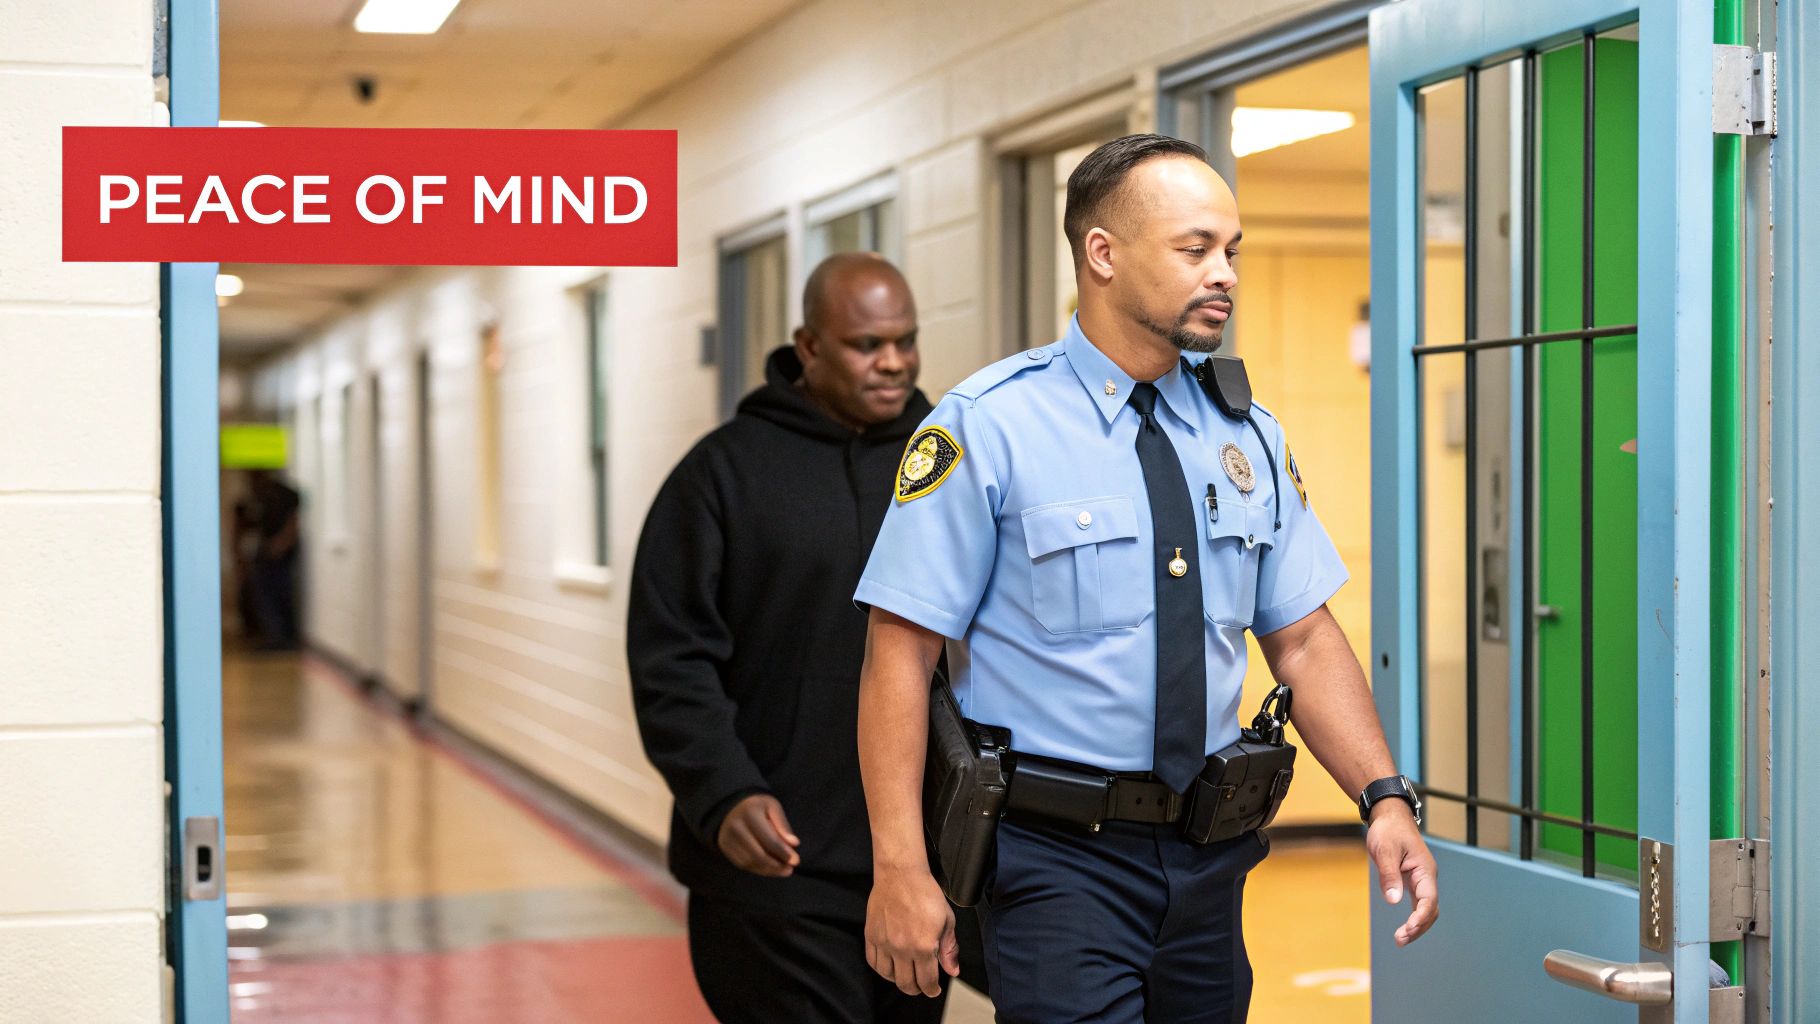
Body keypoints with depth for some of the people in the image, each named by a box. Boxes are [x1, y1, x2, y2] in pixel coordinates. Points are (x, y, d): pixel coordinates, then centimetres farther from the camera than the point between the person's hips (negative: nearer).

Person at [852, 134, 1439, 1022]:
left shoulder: (1246, 436, 8)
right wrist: (900, 867, -17)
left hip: (1208, 863, 6)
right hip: (1056, 860, -5)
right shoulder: (988, 425, -8)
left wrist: (1385, 800, -3)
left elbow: (1303, 641, 11)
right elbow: (902, 649, -11)